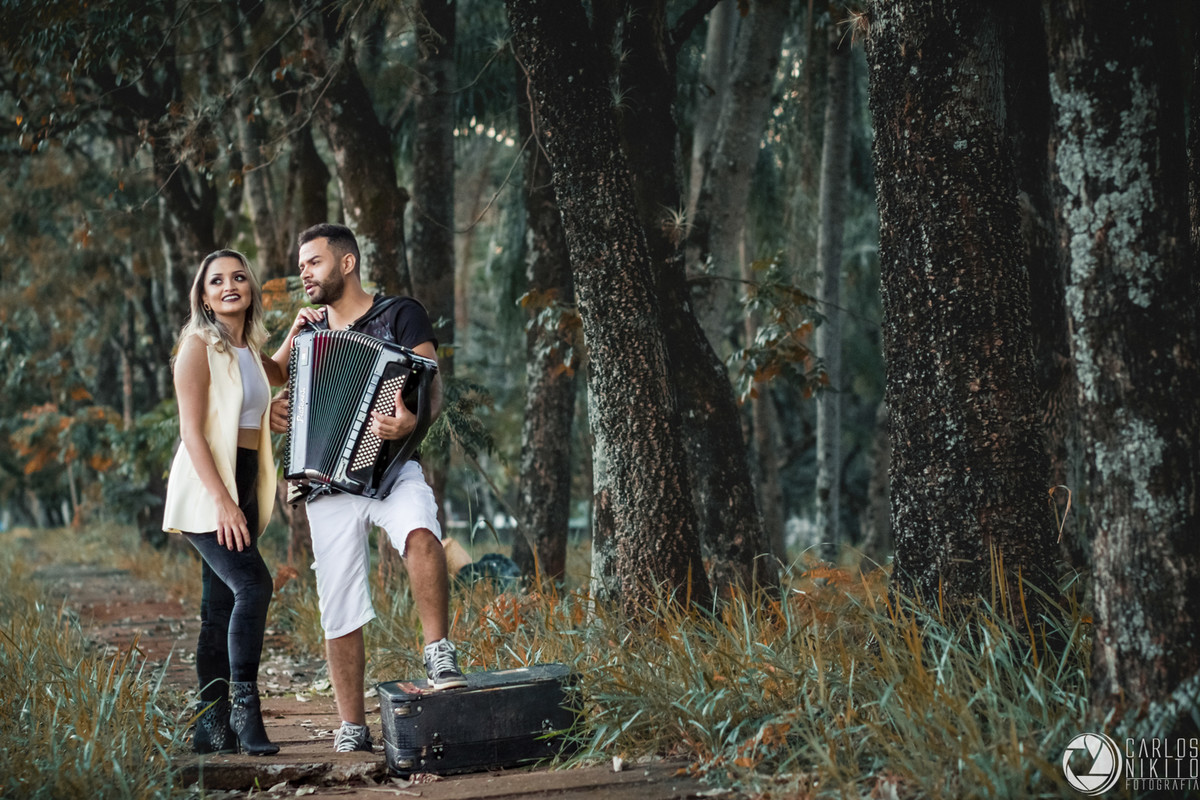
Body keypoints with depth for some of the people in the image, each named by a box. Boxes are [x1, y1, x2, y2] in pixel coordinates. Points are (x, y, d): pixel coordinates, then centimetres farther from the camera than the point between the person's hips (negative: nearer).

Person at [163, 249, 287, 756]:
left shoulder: (247, 349, 14)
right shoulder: (199, 346, -7)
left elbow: (282, 376, 37)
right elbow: (191, 431, -14)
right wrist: (222, 501, -22)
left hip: (241, 488, 7)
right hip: (206, 490, -7)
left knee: (222, 608, 5)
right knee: (252, 584, -22)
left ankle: (211, 724, 6)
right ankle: (244, 707, -18)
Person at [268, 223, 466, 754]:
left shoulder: (400, 315, 3)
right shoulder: (307, 332, 18)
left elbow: (431, 388, -8)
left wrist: (413, 420, -31)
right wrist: (273, 412, 4)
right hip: (328, 481, 4)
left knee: (420, 533, -37)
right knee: (339, 609, 1)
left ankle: (439, 654, -30)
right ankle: (352, 728, 8)